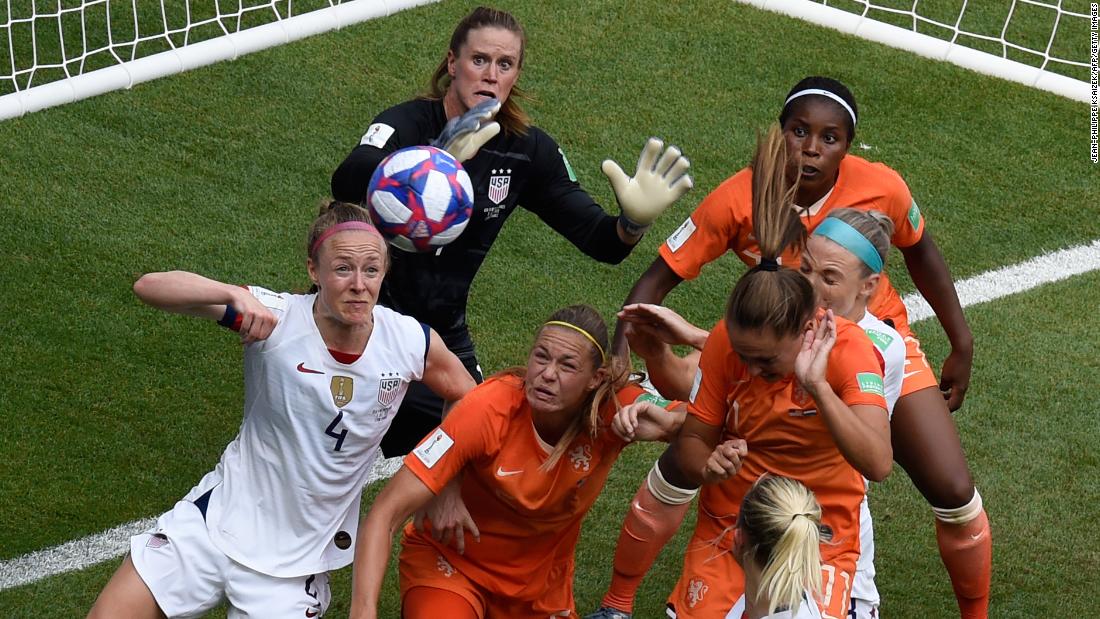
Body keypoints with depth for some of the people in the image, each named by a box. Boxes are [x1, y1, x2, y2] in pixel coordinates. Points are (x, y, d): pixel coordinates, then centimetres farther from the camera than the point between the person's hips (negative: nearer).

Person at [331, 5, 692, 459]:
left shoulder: (528, 151, -3)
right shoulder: (407, 124, -18)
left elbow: (601, 242, -3)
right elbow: (346, 184, -40)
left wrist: (634, 220, -28)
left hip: (443, 333, 5)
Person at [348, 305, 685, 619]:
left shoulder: (614, 410, -23)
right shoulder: (488, 410, -29)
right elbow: (386, 513, -30)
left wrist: (665, 421, -41)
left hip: (540, 582, 4)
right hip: (453, 563, -4)